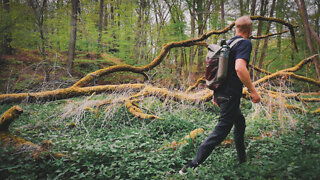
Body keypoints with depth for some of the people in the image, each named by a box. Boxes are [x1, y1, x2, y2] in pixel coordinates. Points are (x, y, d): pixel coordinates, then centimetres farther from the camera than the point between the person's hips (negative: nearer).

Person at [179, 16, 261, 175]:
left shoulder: (227, 43, 16)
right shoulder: (245, 43, -10)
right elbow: (240, 68, -28)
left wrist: (216, 92, 26)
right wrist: (253, 91, -19)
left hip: (221, 93, 10)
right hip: (230, 96, -10)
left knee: (240, 123, 24)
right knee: (221, 131, -5)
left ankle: (242, 161, 38)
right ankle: (192, 166, -6)